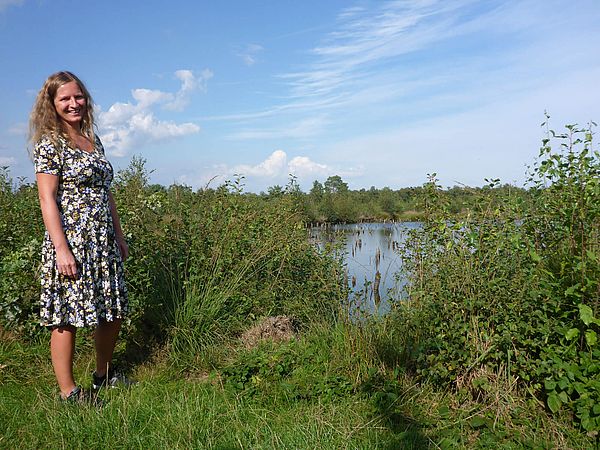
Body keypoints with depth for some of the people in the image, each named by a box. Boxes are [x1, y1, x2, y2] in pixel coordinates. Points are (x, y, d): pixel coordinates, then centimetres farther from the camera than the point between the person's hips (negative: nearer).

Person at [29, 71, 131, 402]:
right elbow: (48, 200, -11)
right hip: (70, 241, -7)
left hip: (103, 242, 8)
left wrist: (119, 236, 17)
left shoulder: (93, 140, 15)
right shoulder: (49, 144, -6)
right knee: (67, 316, 1)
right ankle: (68, 392, 16)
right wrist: (61, 248, -18)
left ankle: (103, 375, 33)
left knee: (114, 312, 13)